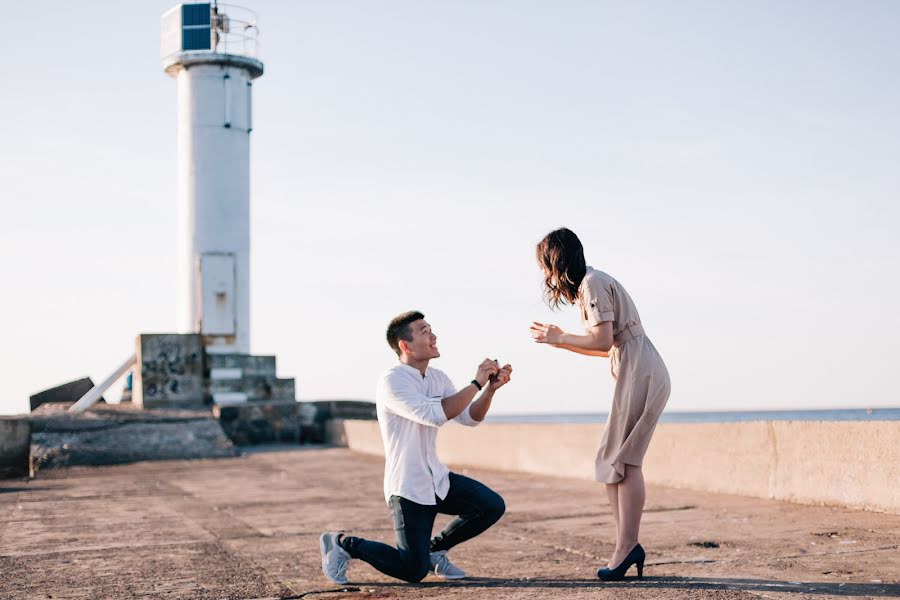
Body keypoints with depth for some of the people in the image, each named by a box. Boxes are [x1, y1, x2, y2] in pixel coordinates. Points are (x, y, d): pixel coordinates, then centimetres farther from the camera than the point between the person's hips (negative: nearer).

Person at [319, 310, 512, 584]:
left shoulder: (437, 378, 6)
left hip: (437, 479, 8)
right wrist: (476, 383, -25)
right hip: (408, 488, -8)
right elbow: (435, 415, -30)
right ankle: (342, 543, 13)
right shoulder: (391, 382, -20)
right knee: (414, 572, -6)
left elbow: (470, 417, 5)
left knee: (493, 506, -3)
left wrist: (491, 388, -12)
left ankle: (434, 548, 16)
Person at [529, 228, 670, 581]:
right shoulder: (588, 284, 23)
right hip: (636, 376, 10)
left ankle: (626, 548, -13)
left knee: (622, 460, -11)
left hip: (641, 375, -10)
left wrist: (560, 338, -4)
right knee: (613, 461, 5)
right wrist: (559, 340, 21)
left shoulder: (593, 283, -7)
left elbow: (603, 340, -16)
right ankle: (628, 546, 2)